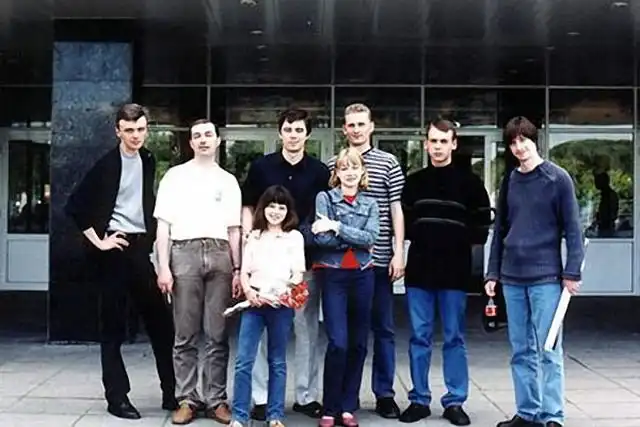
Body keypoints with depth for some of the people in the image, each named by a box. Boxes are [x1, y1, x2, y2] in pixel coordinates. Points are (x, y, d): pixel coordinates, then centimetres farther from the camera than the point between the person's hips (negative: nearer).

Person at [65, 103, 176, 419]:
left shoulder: (148, 161, 8)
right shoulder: (106, 165, -8)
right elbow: (75, 206, -10)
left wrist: (154, 237, 9)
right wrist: (98, 240, -12)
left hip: (141, 247, 5)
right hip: (115, 248, -5)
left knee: (161, 321, 8)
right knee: (114, 326, 3)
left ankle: (171, 393, 18)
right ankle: (117, 397, 11)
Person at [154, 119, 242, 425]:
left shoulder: (228, 180, 16)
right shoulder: (175, 176, 10)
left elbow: (234, 230, 15)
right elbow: (163, 225, 4)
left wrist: (238, 269, 6)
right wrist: (163, 267, -5)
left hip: (219, 255, 2)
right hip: (185, 253, -2)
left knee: (217, 335, 1)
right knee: (186, 335, 1)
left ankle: (216, 400, 7)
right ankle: (187, 399, 7)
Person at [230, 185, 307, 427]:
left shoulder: (295, 237, 8)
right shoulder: (254, 236, 15)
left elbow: (298, 274, 1)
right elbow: (244, 272, 11)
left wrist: (285, 289, -19)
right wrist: (248, 291, -9)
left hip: (281, 303, -1)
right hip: (254, 301, 1)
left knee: (277, 362, 6)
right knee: (243, 361, -4)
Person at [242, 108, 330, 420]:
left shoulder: (320, 171, 5)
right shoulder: (261, 167, 4)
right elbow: (248, 208, 7)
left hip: (306, 259, 1)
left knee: (307, 328, 7)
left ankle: (306, 395, 18)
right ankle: (261, 397, 11)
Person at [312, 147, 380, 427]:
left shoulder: (370, 204, 11)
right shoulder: (324, 198, 2)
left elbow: (371, 237, -7)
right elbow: (321, 238, -11)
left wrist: (337, 227, -14)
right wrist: (356, 240, -7)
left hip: (362, 275, 4)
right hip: (332, 274, -4)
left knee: (358, 344, 6)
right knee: (338, 342, -11)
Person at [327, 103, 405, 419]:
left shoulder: (388, 163, 4)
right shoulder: (332, 165, 8)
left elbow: (397, 209, 2)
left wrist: (398, 252, -5)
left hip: (378, 259, -1)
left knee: (383, 327, 6)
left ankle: (384, 394, 16)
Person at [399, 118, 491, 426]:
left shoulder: (469, 181, 1)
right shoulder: (414, 181, 11)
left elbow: (482, 226, 0)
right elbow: (404, 222, 16)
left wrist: (458, 240, -8)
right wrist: (418, 236, 2)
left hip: (455, 270, -2)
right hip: (419, 269, 3)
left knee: (454, 338, 4)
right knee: (419, 337, 6)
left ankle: (455, 401, 13)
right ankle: (419, 400, 14)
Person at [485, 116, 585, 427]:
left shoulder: (557, 178, -3)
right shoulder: (510, 182, 11)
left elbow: (572, 228, -4)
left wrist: (572, 271, -9)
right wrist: (493, 272, 11)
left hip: (546, 277, -5)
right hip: (512, 278, 5)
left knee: (548, 350, -2)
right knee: (521, 351, 10)